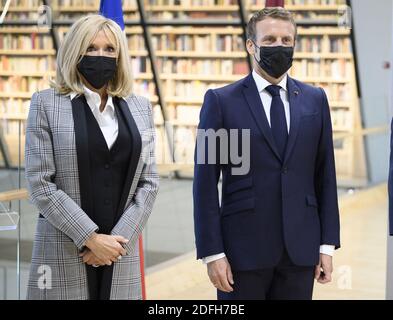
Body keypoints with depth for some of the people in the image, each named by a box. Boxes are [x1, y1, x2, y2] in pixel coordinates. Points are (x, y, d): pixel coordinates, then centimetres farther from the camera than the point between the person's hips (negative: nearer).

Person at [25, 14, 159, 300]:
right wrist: (91, 238, -12)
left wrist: (118, 238, -6)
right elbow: (40, 184, -7)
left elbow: (149, 181, 6)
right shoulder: (46, 104, 0)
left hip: (121, 251, 3)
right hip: (63, 252, -2)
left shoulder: (140, 107, 10)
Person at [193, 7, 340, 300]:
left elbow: (325, 176, 9)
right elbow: (206, 184, -4)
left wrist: (328, 243, 5)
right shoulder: (221, 101, -2)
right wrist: (212, 252, -9)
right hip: (243, 248, -3)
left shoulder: (315, 100, 8)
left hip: (300, 248, 3)